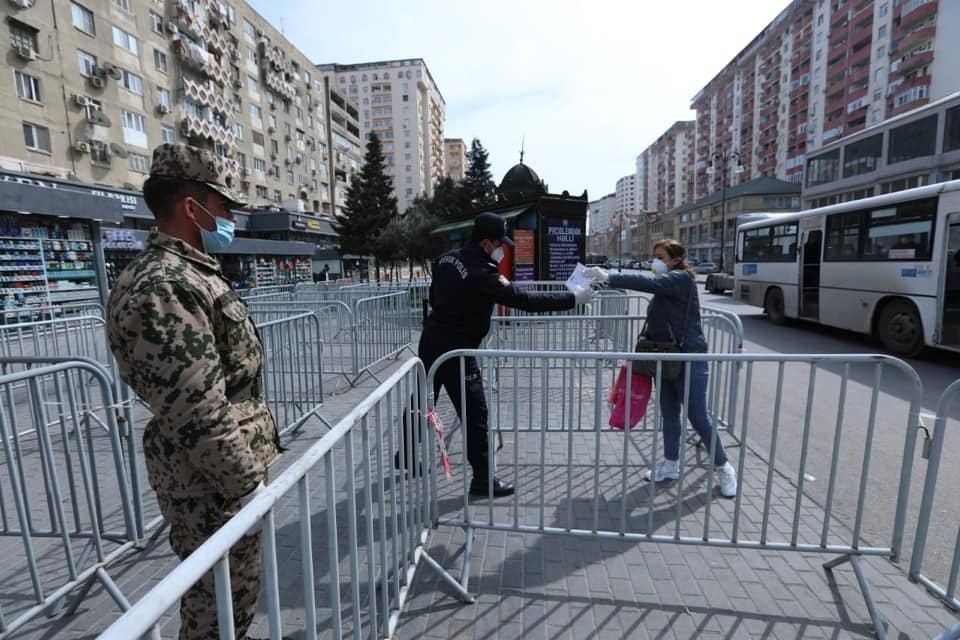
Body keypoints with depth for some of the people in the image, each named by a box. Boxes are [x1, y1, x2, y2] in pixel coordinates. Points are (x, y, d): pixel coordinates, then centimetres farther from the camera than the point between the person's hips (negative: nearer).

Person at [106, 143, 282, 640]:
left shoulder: (194, 272, 10)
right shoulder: (160, 288, -24)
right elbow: (197, 412, -27)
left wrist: (264, 447, 19)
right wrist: (246, 483, -20)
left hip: (235, 465, 10)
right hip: (213, 483, -9)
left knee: (236, 590, 26)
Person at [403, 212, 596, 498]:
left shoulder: (446, 259, 4)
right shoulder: (482, 274, -22)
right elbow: (525, 300, -23)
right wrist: (573, 299, -16)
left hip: (431, 340, 9)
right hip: (456, 351, -9)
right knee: (475, 415, 2)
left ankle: (404, 456, 42)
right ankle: (483, 479, 14)